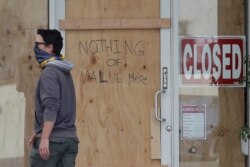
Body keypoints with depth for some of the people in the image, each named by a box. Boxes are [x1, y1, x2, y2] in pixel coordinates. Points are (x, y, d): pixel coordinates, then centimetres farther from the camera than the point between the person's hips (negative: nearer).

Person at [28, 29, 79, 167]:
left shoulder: (49, 73, -12)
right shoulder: (64, 73, 17)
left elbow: (51, 108, -22)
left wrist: (44, 138, -24)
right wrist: (38, 132, 28)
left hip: (52, 139, -8)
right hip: (69, 138, 8)